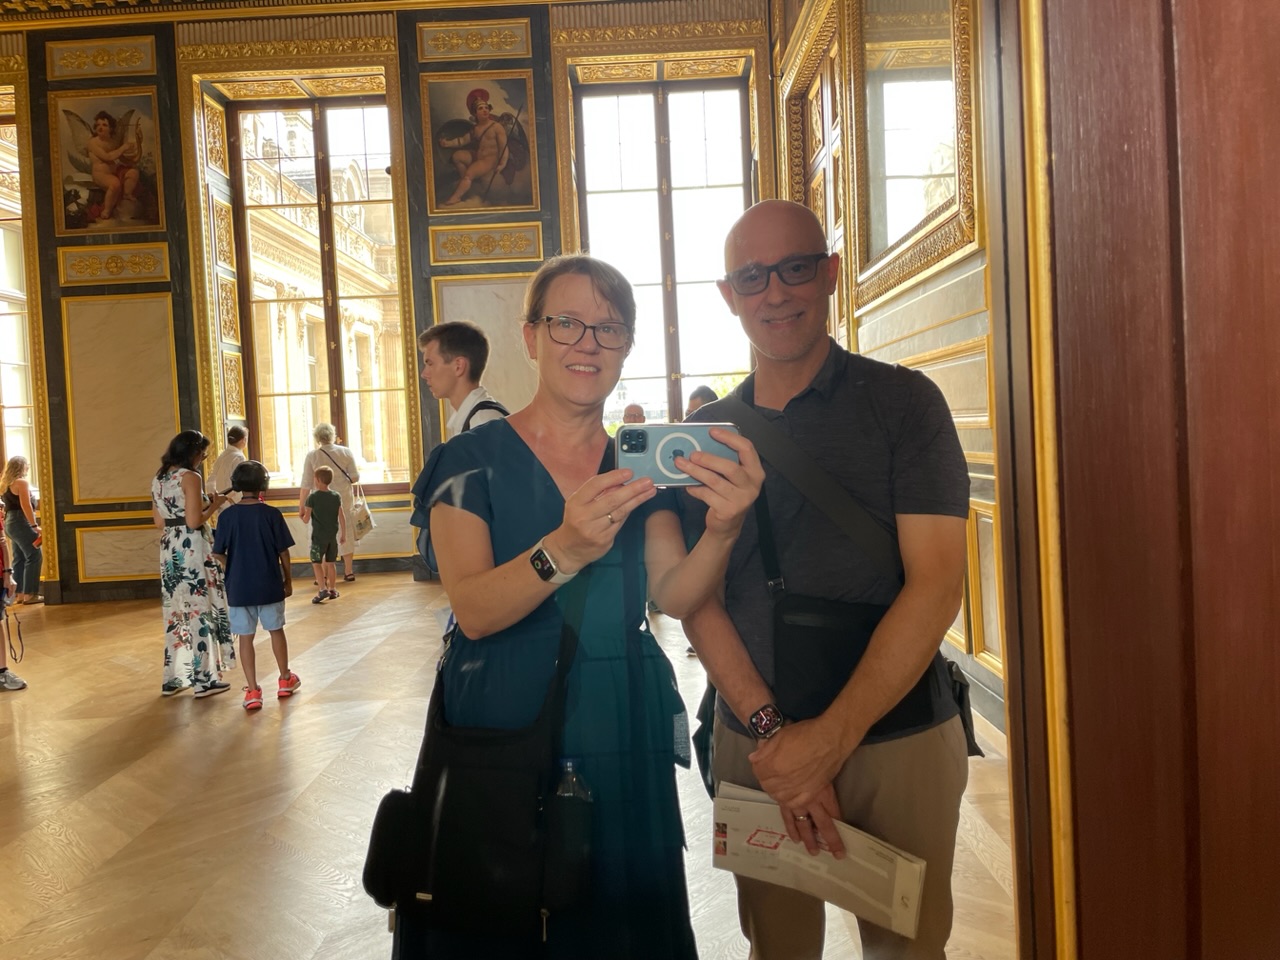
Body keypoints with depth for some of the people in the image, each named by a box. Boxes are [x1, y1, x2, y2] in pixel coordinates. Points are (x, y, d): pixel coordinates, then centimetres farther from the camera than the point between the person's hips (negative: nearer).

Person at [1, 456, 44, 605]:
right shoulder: (22, 482, -11)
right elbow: (26, 506, -17)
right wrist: (34, 525, -19)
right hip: (20, 522, -9)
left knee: (19, 559, 12)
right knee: (34, 557, -7)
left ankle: (19, 594, 13)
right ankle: (30, 594, -8)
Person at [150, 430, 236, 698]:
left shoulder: (158, 478, 11)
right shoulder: (190, 477, -13)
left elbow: (159, 521, 15)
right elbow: (194, 521, -19)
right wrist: (214, 505, -3)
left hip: (170, 549, 8)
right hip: (193, 548, -8)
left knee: (176, 613, 14)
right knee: (200, 610, 0)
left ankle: (173, 678, 20)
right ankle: (204, 679, 5)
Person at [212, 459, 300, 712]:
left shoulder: (228, 516, -5)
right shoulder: (272, 514, -8)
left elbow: (218, 554, -4)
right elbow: (283, 552, -6)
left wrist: (233, 572, 13)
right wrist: (288, 580, 6)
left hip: (239, 587, 0)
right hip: (270, 585, 0)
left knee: (245, 638, 7)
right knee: (276, 630, 16)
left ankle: (252, 691, 6)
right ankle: (285, 680, 30)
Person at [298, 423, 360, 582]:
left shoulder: (312, 456, -7)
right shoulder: (346, 452, -3)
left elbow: (306, 485, -7)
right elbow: (355, 477, -3)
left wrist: (301, 507, 0)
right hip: (344, 499, 2)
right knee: (346, 533, 11)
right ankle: (349, 571, 16)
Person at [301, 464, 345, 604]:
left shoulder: (312, 497, -10)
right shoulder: (336, 497, 1)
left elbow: (306, 520, -7)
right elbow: (342, 518, 2)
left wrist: (302, 515, 15)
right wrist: (343, 534, 12)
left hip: (319, 536, -4)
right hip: (333, 536, 4)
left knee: (316, 563, 1)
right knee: (330, 563, 14)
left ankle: (323, 589, -12)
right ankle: (333, 590, 19)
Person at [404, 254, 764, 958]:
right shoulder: (472, 461, -5)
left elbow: (675, 595, -8)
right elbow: (474, 609, -17)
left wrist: (722, 529, -27)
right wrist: (565, 550, -35)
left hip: (623, 736, 3)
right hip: (500, 731, -2)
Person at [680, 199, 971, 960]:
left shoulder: (901, 402, -5)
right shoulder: (707, 431, 4)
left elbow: (937, 583, -12)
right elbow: (696, 597, 0)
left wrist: (831, 736, -17)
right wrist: (769, 730, -13)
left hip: (896, 738, -2)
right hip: (755, 742, 3)